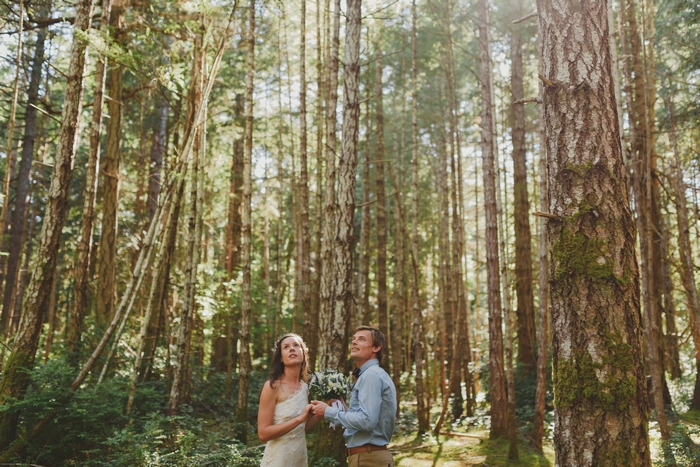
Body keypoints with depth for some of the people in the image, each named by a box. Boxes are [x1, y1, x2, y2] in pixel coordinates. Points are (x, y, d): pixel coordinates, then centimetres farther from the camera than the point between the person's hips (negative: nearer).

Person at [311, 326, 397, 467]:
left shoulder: (370, 375, -16)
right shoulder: (375, 374, 16)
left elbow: (367, 421, -25)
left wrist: (329, 412, -16)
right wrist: (344, 411, 15)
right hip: (375, 454, 10)